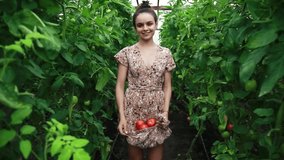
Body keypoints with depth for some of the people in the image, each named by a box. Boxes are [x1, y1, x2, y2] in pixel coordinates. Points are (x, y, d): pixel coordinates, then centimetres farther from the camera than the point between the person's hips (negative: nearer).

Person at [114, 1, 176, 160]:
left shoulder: (165, 53, 3)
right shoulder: (127, 52, -2)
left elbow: (167, 86, 6)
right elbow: (120, 86, -3)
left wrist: (165, 112, -6)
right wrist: (122, 116, -10)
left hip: (157, 112, 1)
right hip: (133, 111, -1)